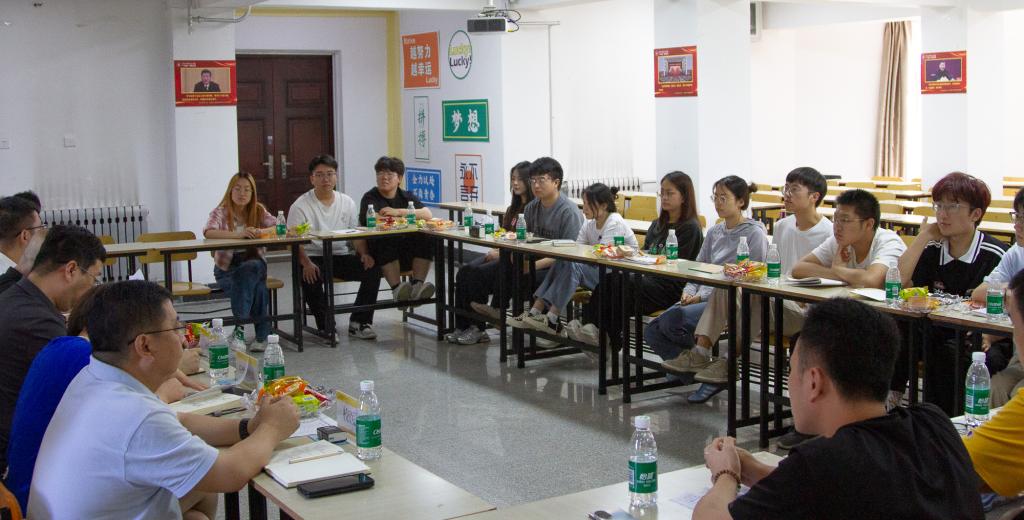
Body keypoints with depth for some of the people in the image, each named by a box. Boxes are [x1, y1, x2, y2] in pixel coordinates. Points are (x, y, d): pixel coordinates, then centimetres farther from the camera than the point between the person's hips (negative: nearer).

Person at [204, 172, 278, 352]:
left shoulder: (259, 210, 7)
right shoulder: (221, 212, -4)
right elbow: (208, 232, -23)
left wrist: (261, 232, -28)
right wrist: (238, 234, -37)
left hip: (254, 263, 2)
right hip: (227, 268, -2)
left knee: (253, 268, -36)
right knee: (257, 286, -32)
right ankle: (262, 333, -26)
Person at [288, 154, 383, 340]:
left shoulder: (347, 202, 12)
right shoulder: (300, 206, -3)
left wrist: (364, 254, -8)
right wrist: (306, 263, -28)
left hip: (341, 256, 4)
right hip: (314, 257, -4)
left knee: (373, 269, -19)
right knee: (310, 277, -36)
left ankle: (359, 322, -10)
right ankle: (325, 326, -19)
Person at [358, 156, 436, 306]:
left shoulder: (407, 196, 12)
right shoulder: (369, 198, 2)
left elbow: (427, 214, -8)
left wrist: (399, 212, -18)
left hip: (407, 252, 3)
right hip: (380, 251, -3)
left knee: (426, 238, -23)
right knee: (386, 241, -35)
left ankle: (417, 285, -28)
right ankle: (396, 288, -36)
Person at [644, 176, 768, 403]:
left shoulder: (754, 233, -5)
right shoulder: (714, 232, 18)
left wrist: (704, 295, -17)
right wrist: (689, 291, -2)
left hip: (732, 302, -8)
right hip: (704, 298, 8)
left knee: (672, 319, -29)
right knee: (652, 331, -10)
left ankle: (700, 358, -5)